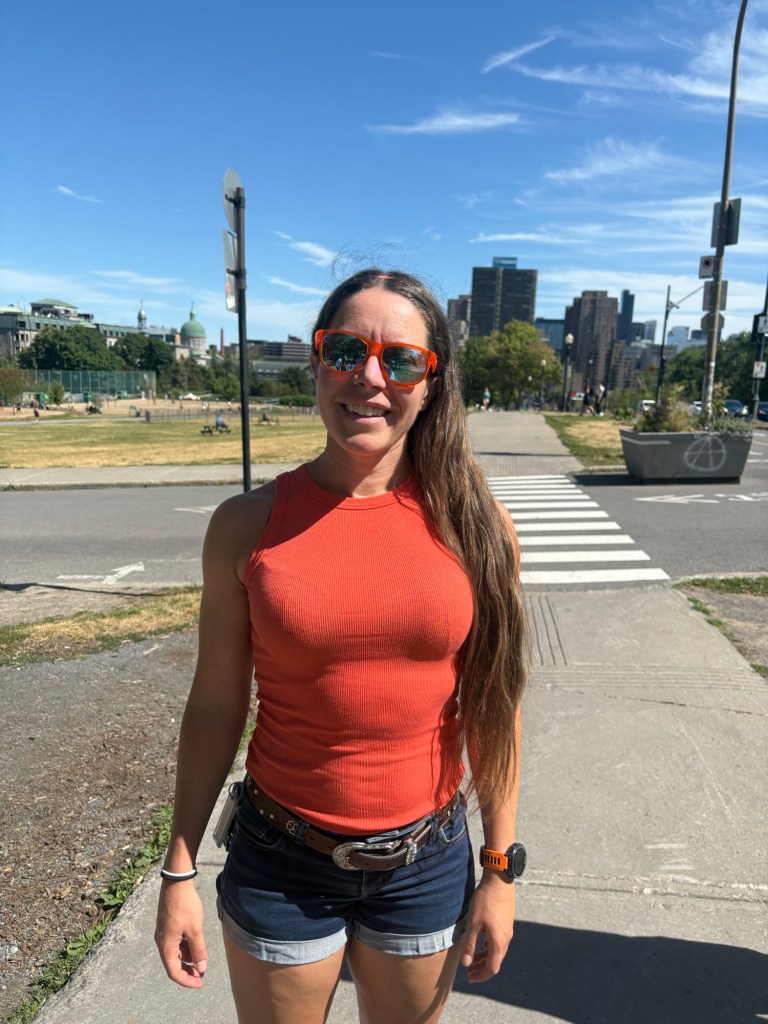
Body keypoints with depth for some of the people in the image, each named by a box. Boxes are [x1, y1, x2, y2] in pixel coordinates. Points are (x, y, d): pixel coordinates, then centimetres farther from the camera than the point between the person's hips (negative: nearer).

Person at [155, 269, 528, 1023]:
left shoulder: (472, 526, -10)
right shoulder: (248, 526, -12)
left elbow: (493, 706, -4)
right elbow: (215, 706, -5)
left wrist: (500, 869, 1)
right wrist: (179, 872, 0)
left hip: (426, 864, 1)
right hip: (280, 867, 0)